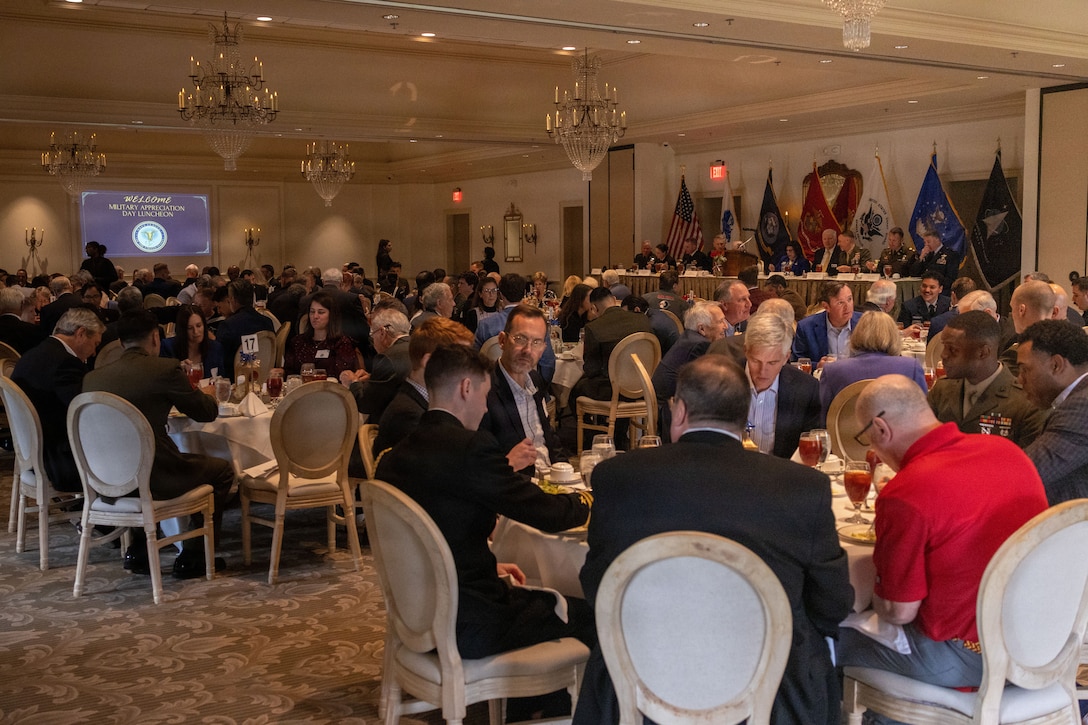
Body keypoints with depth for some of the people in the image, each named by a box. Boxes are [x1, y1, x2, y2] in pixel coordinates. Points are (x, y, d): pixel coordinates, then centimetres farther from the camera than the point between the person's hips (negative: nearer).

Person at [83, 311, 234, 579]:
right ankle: (192, 557, 19)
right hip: (153, 479, -6)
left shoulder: (92, 377, 6)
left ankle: (138, 549, 32)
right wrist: (207, 394, 26)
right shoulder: (165, 368, -9)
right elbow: (207, 412, 2)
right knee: (222, 470, 17)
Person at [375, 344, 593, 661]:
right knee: (590, 614, 6)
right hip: (468, 629, -8)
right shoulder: (471, 447, -21)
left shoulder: (392, 458, 3)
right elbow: (549, 515, -15)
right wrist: (584, 501, 6)